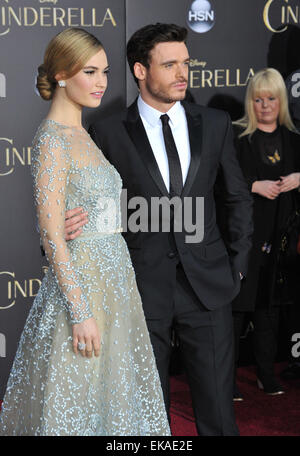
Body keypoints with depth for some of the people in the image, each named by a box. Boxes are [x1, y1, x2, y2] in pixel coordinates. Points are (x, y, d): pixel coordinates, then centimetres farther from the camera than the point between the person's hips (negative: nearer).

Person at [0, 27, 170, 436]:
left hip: (113, 276, 9)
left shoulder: (82, 135, 12)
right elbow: (52, 237, -19)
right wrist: (81, 311, -21)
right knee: (76, 404, 2)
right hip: (79, 278, -9)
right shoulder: (52, 138, -15)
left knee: (112, 388, 14)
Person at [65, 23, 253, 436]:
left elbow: (239, 198, 14)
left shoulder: (215, 124, 6)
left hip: (208, 287, 2)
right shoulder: (109, 133, -2)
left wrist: (237, 265, 9)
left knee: (217, 408, 5)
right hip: (143, 289, -1)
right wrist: (72, 225, -17)